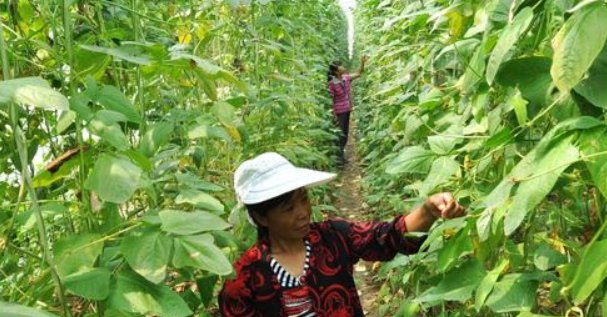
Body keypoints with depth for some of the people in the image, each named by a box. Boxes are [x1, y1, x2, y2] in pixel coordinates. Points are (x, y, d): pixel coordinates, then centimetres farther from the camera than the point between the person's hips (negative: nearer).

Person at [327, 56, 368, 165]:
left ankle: (341, 153, 31)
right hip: (339, 111, -7)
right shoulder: (332, 84, -20)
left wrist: (362, 62, -5)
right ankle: (339, 156, 8)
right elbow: (331, 100, -15)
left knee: (345, 132, 16)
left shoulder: (346, 78, -3)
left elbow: (359, 73, 10)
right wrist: (334, 115, -15)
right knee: (340, 133, -2)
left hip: (347, 109, 7)